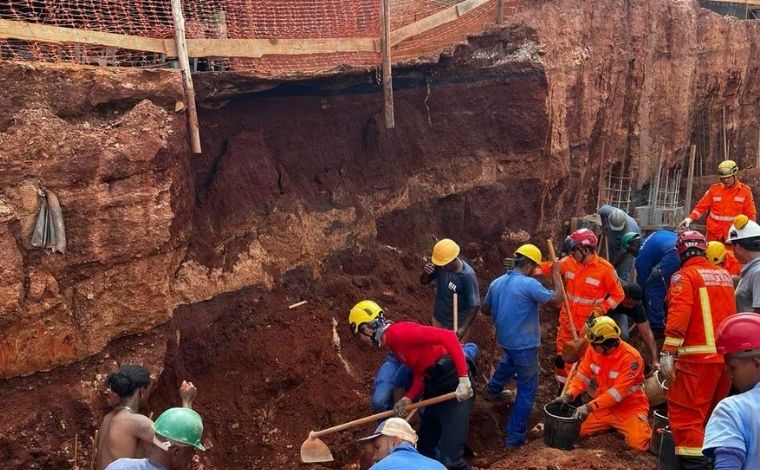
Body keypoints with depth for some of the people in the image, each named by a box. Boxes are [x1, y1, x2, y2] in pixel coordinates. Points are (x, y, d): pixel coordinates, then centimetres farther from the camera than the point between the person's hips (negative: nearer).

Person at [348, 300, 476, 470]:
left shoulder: (398, 332, -17)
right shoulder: (393, 342, 13)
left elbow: (447, 336, -25)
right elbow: (420, 373, 13)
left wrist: (464, 378, -28)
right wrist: (408, 398, -3)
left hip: (456, 383, -10)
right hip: (436, 387, 10)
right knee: (425, 449, 18)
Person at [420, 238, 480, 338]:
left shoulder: (467, 276, -30)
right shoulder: (441, 265, -15)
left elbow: (474, 305, -24)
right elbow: (424, 281, -2)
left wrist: (464, 328, -33)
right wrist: (425, 272, -25)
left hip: (455, 325, -5)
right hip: (438, 318, 5)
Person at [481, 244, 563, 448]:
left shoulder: (496, 283, 0)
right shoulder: (529, 284, -22)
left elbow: (486, 309, 13)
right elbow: (556, 298, -16)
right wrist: (556, 274, -5)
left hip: (504, 339, 7)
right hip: (524, 344, -7)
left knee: (510, 360, 42)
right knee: (527, 390, 6)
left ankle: (492, 389, 55)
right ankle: (515, 437, 8)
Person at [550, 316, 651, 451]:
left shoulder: (631, 358, -25)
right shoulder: (593, 350, -7)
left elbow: (618, 391, -29)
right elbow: (582, 376, -2)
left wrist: (590, 407, -34)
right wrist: (569, 395, -20)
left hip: (629, 408, -5)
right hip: (604, 406, 5)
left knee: (639, 442, -26)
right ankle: (609, 425, 17)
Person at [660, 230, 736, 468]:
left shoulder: (685, 275, -7)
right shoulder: (725, 275, 13)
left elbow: (679, 313, -18)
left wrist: (668, 352, -19)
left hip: (699, 356, -7)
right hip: (727, 355, 8)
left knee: (686, 412, -6)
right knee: (712, 412, 21)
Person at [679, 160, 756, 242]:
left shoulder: (745, 191, 1)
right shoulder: (714, 189, 4)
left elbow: (750, 214, 5)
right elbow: (702, 206, 6)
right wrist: (690, 218, -8)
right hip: (714, 236, 1)